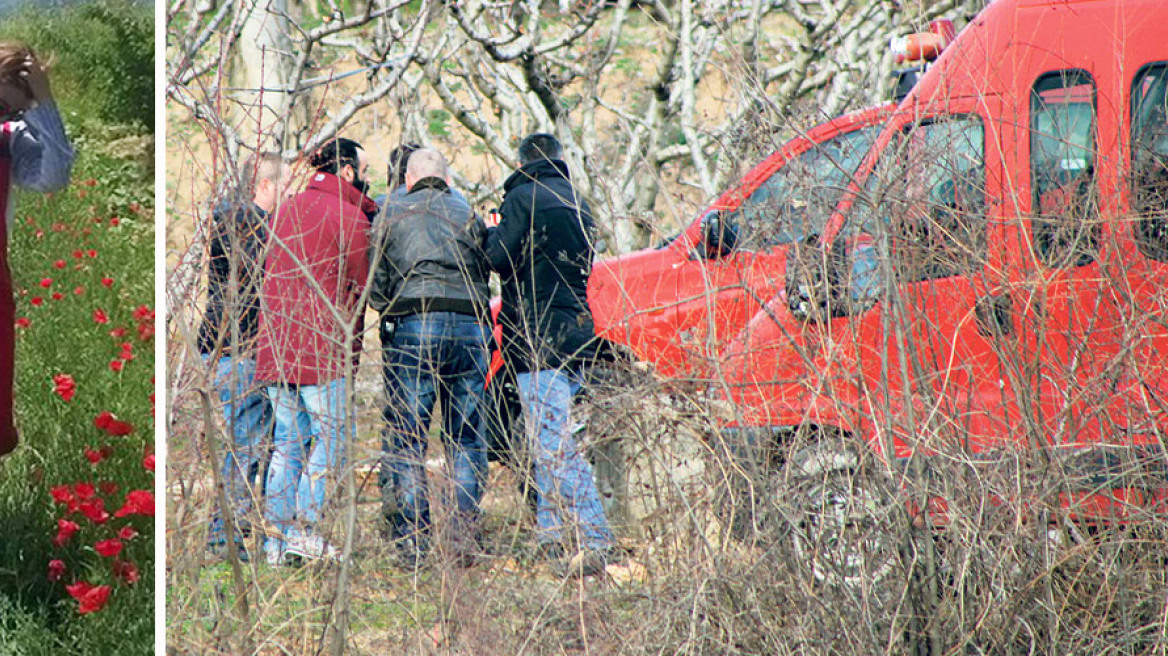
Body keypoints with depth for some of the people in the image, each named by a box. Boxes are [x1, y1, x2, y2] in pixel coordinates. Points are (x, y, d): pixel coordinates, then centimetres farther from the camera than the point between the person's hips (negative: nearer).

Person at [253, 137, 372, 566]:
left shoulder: (285, 211, 15)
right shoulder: (349, 218, -7)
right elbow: (362, 286, -2)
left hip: (274, 345, 7)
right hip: (321, 347, -7)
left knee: (288, 440, 10)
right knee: (333, 436, 0)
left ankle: (276, 539, 6)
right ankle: (304, 532, -7)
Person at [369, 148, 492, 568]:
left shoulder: (392, 212, 10)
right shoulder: (467, 214, 17)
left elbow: (375, 286, 6)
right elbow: (485, 274, 15)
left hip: (413, 327, -2)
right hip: (470, 327, 2)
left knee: (405, 439, 0)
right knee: (467, 439, 8)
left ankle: (412, 544, -4)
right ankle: (464, 530, -3)